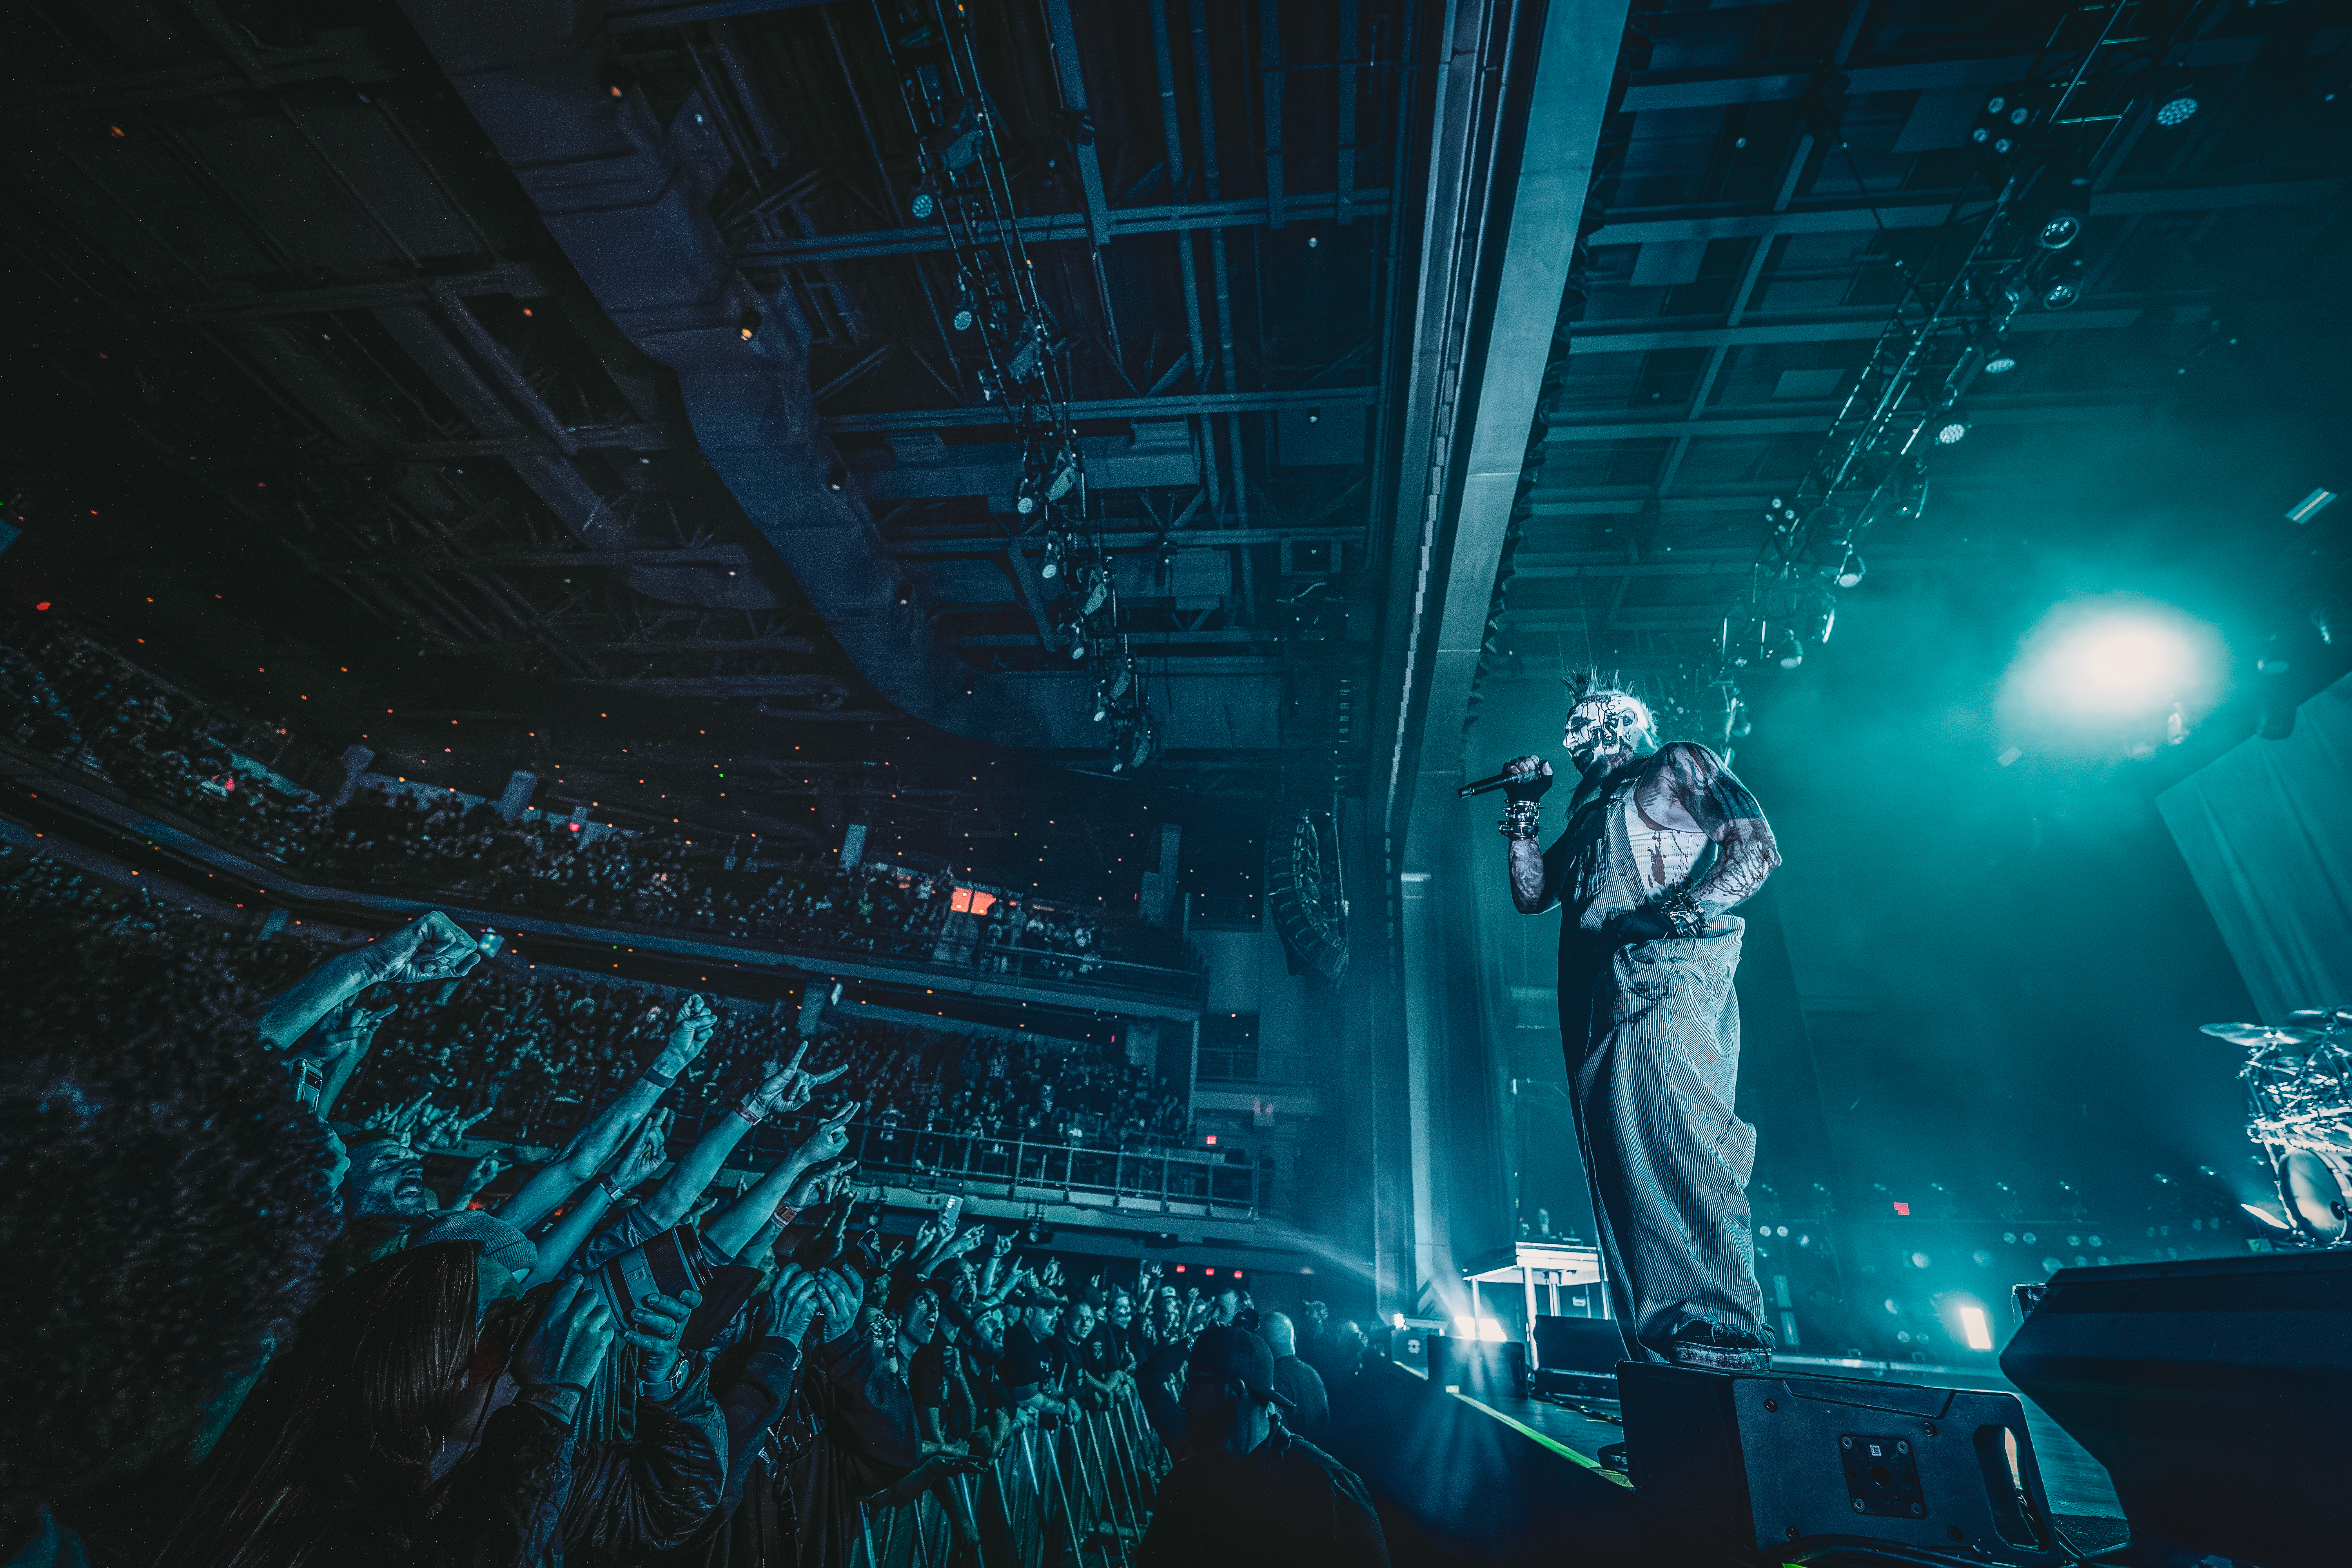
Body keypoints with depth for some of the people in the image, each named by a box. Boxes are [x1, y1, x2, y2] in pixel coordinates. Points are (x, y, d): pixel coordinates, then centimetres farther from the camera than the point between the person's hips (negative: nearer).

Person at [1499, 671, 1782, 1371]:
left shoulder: (1676, 769, 11)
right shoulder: (1589, 814, 30)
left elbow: (1757, 849, -2)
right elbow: (1531, 894, 26)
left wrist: (1686, 908, -19)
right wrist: (1523, 808, 20)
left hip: (1666, 981, -7)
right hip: (1599, 1010, 7)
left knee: (1673, 1144, -20)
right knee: (1620, 1168, 1)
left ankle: (1725, 1327, -16)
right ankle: (1657, 1355, 4)